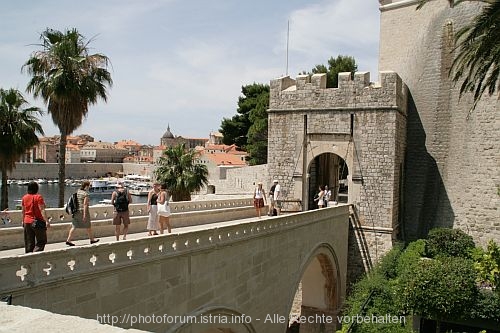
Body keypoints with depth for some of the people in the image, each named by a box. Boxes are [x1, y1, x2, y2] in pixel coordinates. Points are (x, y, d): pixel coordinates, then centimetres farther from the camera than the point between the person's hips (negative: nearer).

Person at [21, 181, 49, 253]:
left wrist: (23, 221, 25)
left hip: (27, 222, 6)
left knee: (29, 243, 13)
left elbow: (23, 211, 14)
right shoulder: (38, 197, -12)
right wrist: (47, 221, -21)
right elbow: (42, 210, -19)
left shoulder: (24, 197, 5)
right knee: (41, 241, 3)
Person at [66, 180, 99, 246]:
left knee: (74, 226, 5)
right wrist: (84, 215, -20)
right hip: (83, 211, -7)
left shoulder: (77, 192, 8)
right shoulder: (85, 194, -15)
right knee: (88, 226, 9)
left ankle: (68, 240, -2)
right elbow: (85, 204, -19)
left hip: (76, 211, 7)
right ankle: (92, 239, 23)